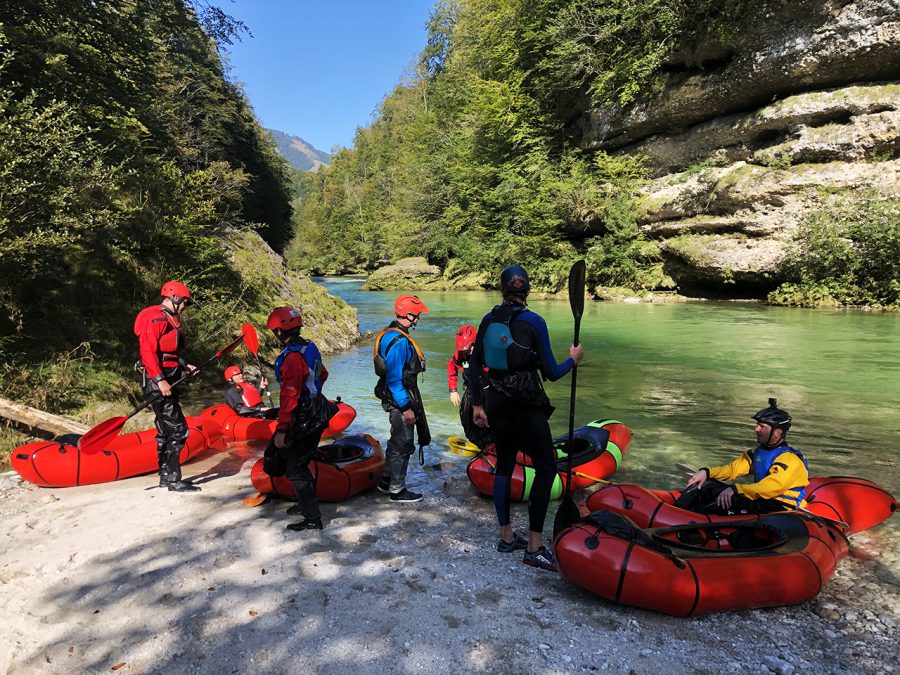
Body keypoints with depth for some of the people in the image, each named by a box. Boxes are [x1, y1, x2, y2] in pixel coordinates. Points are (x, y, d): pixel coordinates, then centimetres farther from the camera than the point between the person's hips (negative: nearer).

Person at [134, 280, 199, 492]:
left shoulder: (169, 320, 19)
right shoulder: (156, 318, -13)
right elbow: (148, 351, -22)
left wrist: (184, 365, 12)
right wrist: (160, 380, -27)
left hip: (168, 382, 11)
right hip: (159, 383, -11)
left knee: (166, 431, 15)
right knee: (179, 430, -10)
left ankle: (166, 476, 25)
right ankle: (173, 479, -3)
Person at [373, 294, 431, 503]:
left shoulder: (390, 333, 9)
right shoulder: (399, 341, -24)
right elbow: (394, 379, -26)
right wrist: (406, 408, -22)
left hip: (397, 397, 10)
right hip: (399, 399, -10)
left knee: (398, 441, 22)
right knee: (403, 444, 2)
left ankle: (386, 480, 36)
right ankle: (397, 490, 15)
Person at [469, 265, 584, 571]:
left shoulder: (488, 320, 3)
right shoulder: (533, 322, -12)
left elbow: (474, 366, 7)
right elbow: (551, 373, -11)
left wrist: (477, 404, 15)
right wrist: (573, 359, 8)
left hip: (496, 403, 6)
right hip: (527, 404, -5)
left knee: (504, 465, 16)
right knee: (546, 467, 4)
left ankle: (506, 537, 25)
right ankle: (534, 546, 3)